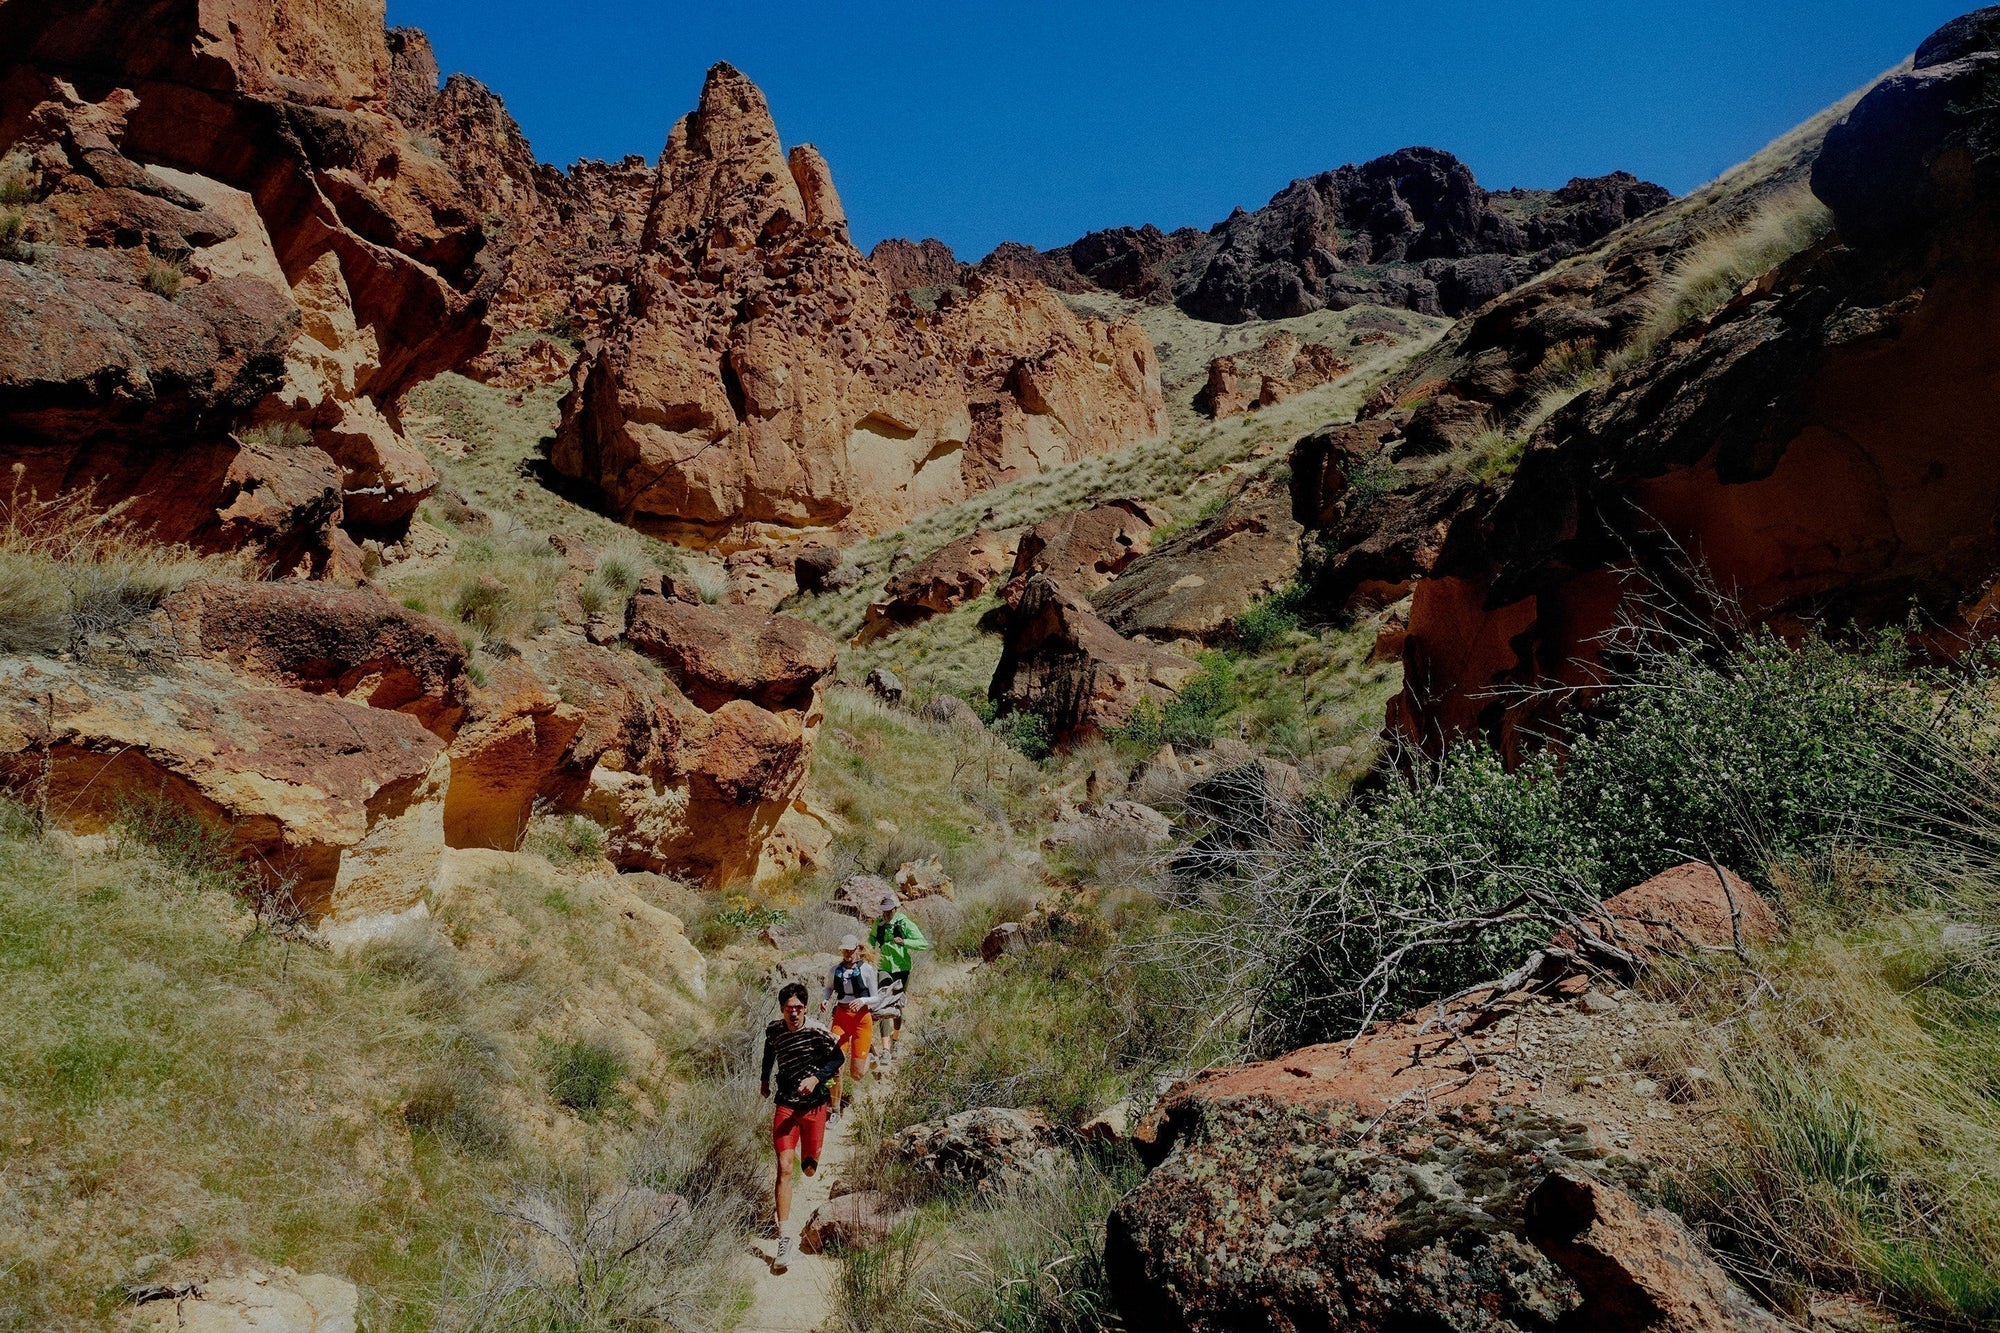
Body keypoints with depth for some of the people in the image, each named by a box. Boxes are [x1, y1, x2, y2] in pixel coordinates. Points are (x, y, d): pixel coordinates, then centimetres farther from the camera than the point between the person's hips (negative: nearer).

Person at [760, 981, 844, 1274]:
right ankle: (784, 1238, -10)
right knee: (784, 1169, -13)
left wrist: (816, 1077, -25)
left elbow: (839, 1057, -10)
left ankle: (807, 1153, 51)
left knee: (809, 1168, 12)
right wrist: (765, 1079, 26)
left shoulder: (816, 1031, -16)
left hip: (814, 1104, -1)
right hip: (785, 1104, 1)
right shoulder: (773, 1031, -6)